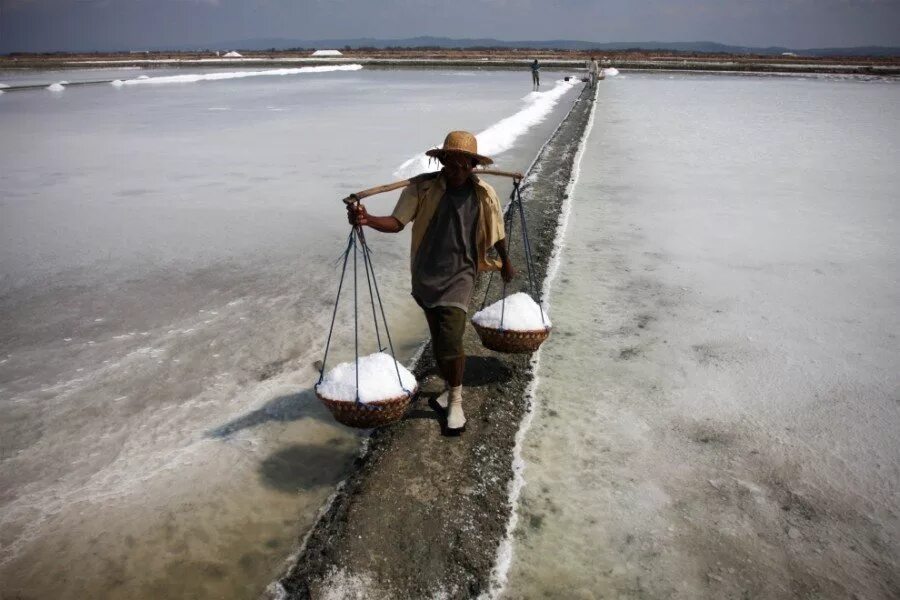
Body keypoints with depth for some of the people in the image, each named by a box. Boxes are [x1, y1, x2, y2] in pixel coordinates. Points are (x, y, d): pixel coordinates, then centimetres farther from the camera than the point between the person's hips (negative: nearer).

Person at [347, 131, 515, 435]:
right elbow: (397, 222, -15)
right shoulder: (422, 187, -10)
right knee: (439, 339, 15)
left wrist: (505, 262, 23)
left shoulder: (484, 195, -7)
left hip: (458, 276, -2)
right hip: (425, 275, 2)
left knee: (450, 341, -14)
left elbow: (497, 232, 8)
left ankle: (455, 400, 9)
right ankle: (450, 386, 41)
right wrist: (367, 220, -35)